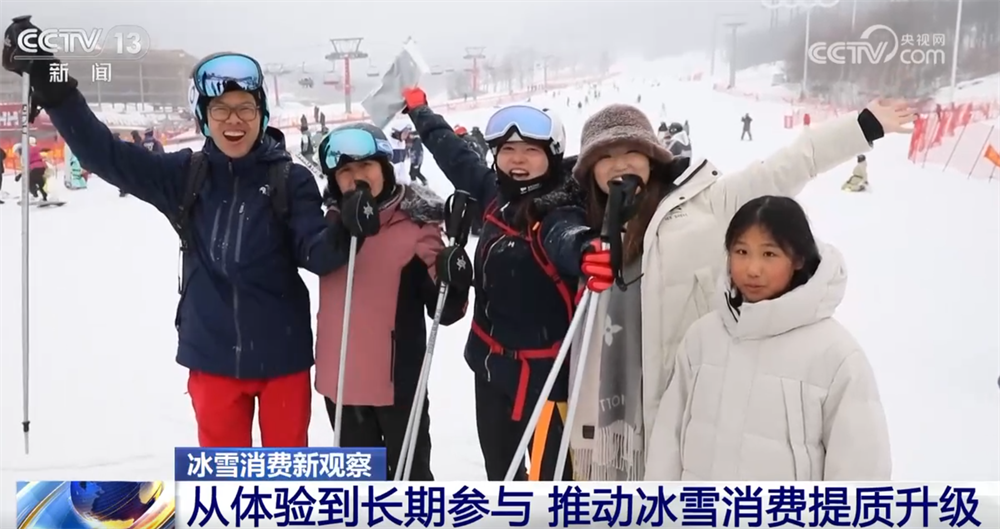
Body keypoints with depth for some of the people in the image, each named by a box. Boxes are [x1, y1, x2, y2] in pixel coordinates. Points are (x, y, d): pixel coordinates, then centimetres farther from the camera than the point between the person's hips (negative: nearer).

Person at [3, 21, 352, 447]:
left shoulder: (291, 180, -9)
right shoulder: (184, 176, -2)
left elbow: (316, 254, -15)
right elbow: (104, 154, -2)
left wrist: (341, 235, -38)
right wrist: (49, 85, -12)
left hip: (282, 353, -2)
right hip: (212, 353, 2)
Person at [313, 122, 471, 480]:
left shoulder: (417, 225, -13)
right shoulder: (332, 224, -1)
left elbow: (445, 311, -12)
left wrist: (453, 281, -35)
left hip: (398, 377, -4)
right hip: (340, 377, 5)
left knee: (411, 475, 14)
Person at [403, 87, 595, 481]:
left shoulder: (559, 213, -20)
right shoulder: (495, 193, 1)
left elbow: (567, 239, -43)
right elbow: (455, 154, 17)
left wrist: (588, 250, -68)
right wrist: (418, 109, 32)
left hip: (542, 368, -8)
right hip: (492, 361, 8)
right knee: (500, 469, 25)